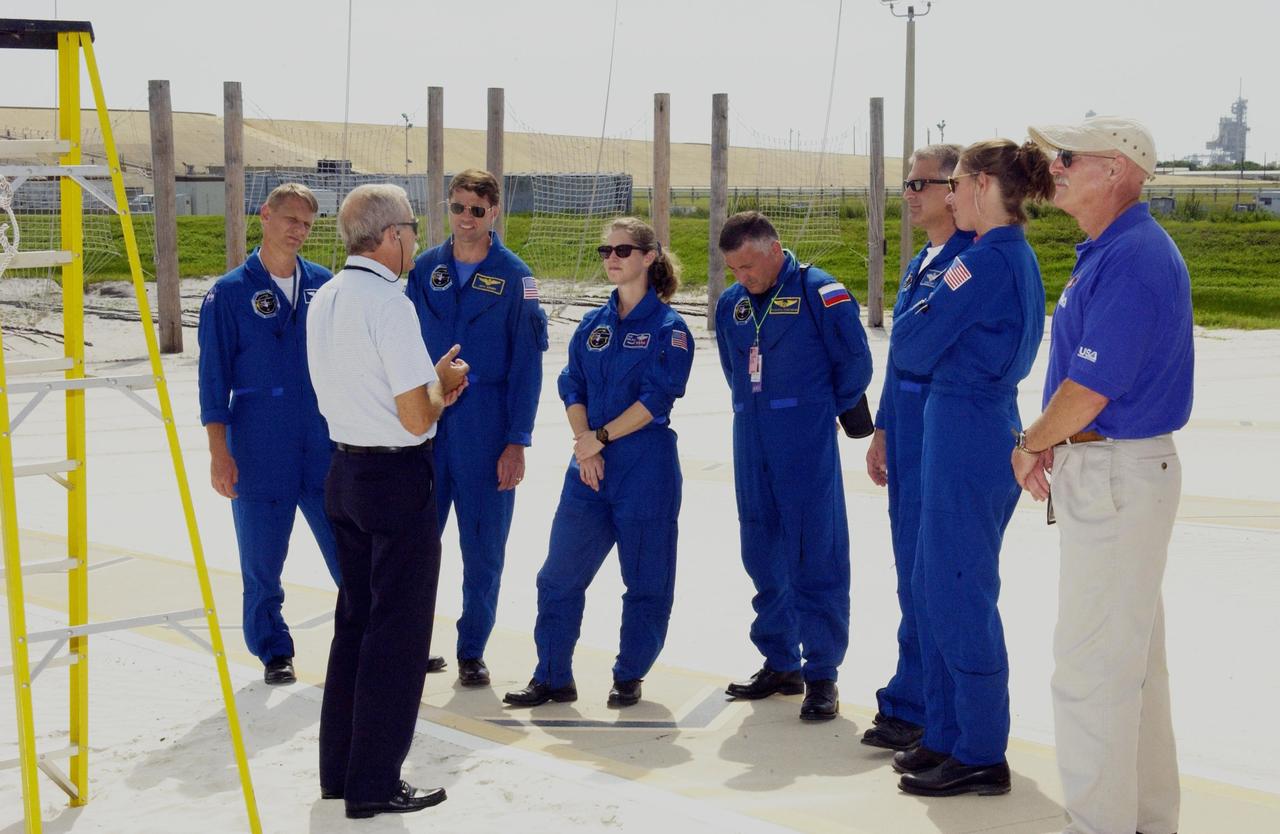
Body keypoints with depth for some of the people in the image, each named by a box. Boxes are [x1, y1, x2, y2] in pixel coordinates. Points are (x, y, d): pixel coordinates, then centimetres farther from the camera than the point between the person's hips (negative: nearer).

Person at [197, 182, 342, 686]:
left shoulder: (323, 285, 6)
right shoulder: (229, 293, -3)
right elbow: (214, 377, -3)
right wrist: (219, 452, -7)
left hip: (327, 448, 2)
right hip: (259, 454, -2)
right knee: (262, 563, 6)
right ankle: (273, 652, 22)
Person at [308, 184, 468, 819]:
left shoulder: (324, 300, 8)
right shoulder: (388, 303, -18)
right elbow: (417, 419, -20)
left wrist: (429, 381, 14)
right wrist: (443, 383, 0)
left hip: (345, 473, 9)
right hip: (397, 480, -9)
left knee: (355, 618, 18)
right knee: (397, 629, 1)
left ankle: (339, 768, 27)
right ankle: (374, 784, 8)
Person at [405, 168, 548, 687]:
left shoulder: (514, 276, -3)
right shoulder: (424, 270, 5)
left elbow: (526, 364, -4)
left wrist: (517, 443, -9)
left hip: (486, 431, -2)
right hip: (425, 427, 2)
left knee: (484, 547, 6)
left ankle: (472, 650, 19)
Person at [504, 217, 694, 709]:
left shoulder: (669, 327, -5)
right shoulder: (593, 324, 11)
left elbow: (657, 397, -13)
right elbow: (572, 387, 6)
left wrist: (601, 437, -14)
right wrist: (584, 446, -9)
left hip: (646, 469, -5)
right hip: (589, 467, 5)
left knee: (646, 580, 4)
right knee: (560, 573, 4)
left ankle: (630, 678, 19)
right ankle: (552, 678, 15)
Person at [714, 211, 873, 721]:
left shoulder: (820, 292, -8)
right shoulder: (731, 305, 11)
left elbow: (855, 363, -4)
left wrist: (819, 410, 6)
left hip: (806, 447, -6)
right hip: (752, 444, 6)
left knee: (816, 558, -4)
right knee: (763, 558, 12)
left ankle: (821, 674, 3)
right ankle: (780, 664, 24)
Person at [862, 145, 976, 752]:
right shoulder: (919, 265, 18)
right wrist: (882, 430, 20)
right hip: (907, 436, 10)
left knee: (924, 573, -5)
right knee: (913, 572, 13)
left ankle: (911, 707, 3)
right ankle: (914, 706, 22)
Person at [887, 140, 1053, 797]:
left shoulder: (984, 261, -17)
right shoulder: (1021, 259, 13)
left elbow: (910, 348, -13)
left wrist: (928, 308, 4)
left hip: (965, 440, -10)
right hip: (988, 429, 10)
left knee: (960, 596, -1)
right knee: (933, 589, 16)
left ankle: (981, 757, 9)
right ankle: (947, 736, 25)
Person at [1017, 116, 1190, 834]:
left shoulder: (1134, 260, -20)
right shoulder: (1106, 252, 13)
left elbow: (1089, 389, -22)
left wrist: (1031, 444, -6)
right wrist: (1053, 446, 5)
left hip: (1119, 475, -11)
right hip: (1102, 467, 11)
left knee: (1092, 664, -3)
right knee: (1134, 654, 18)